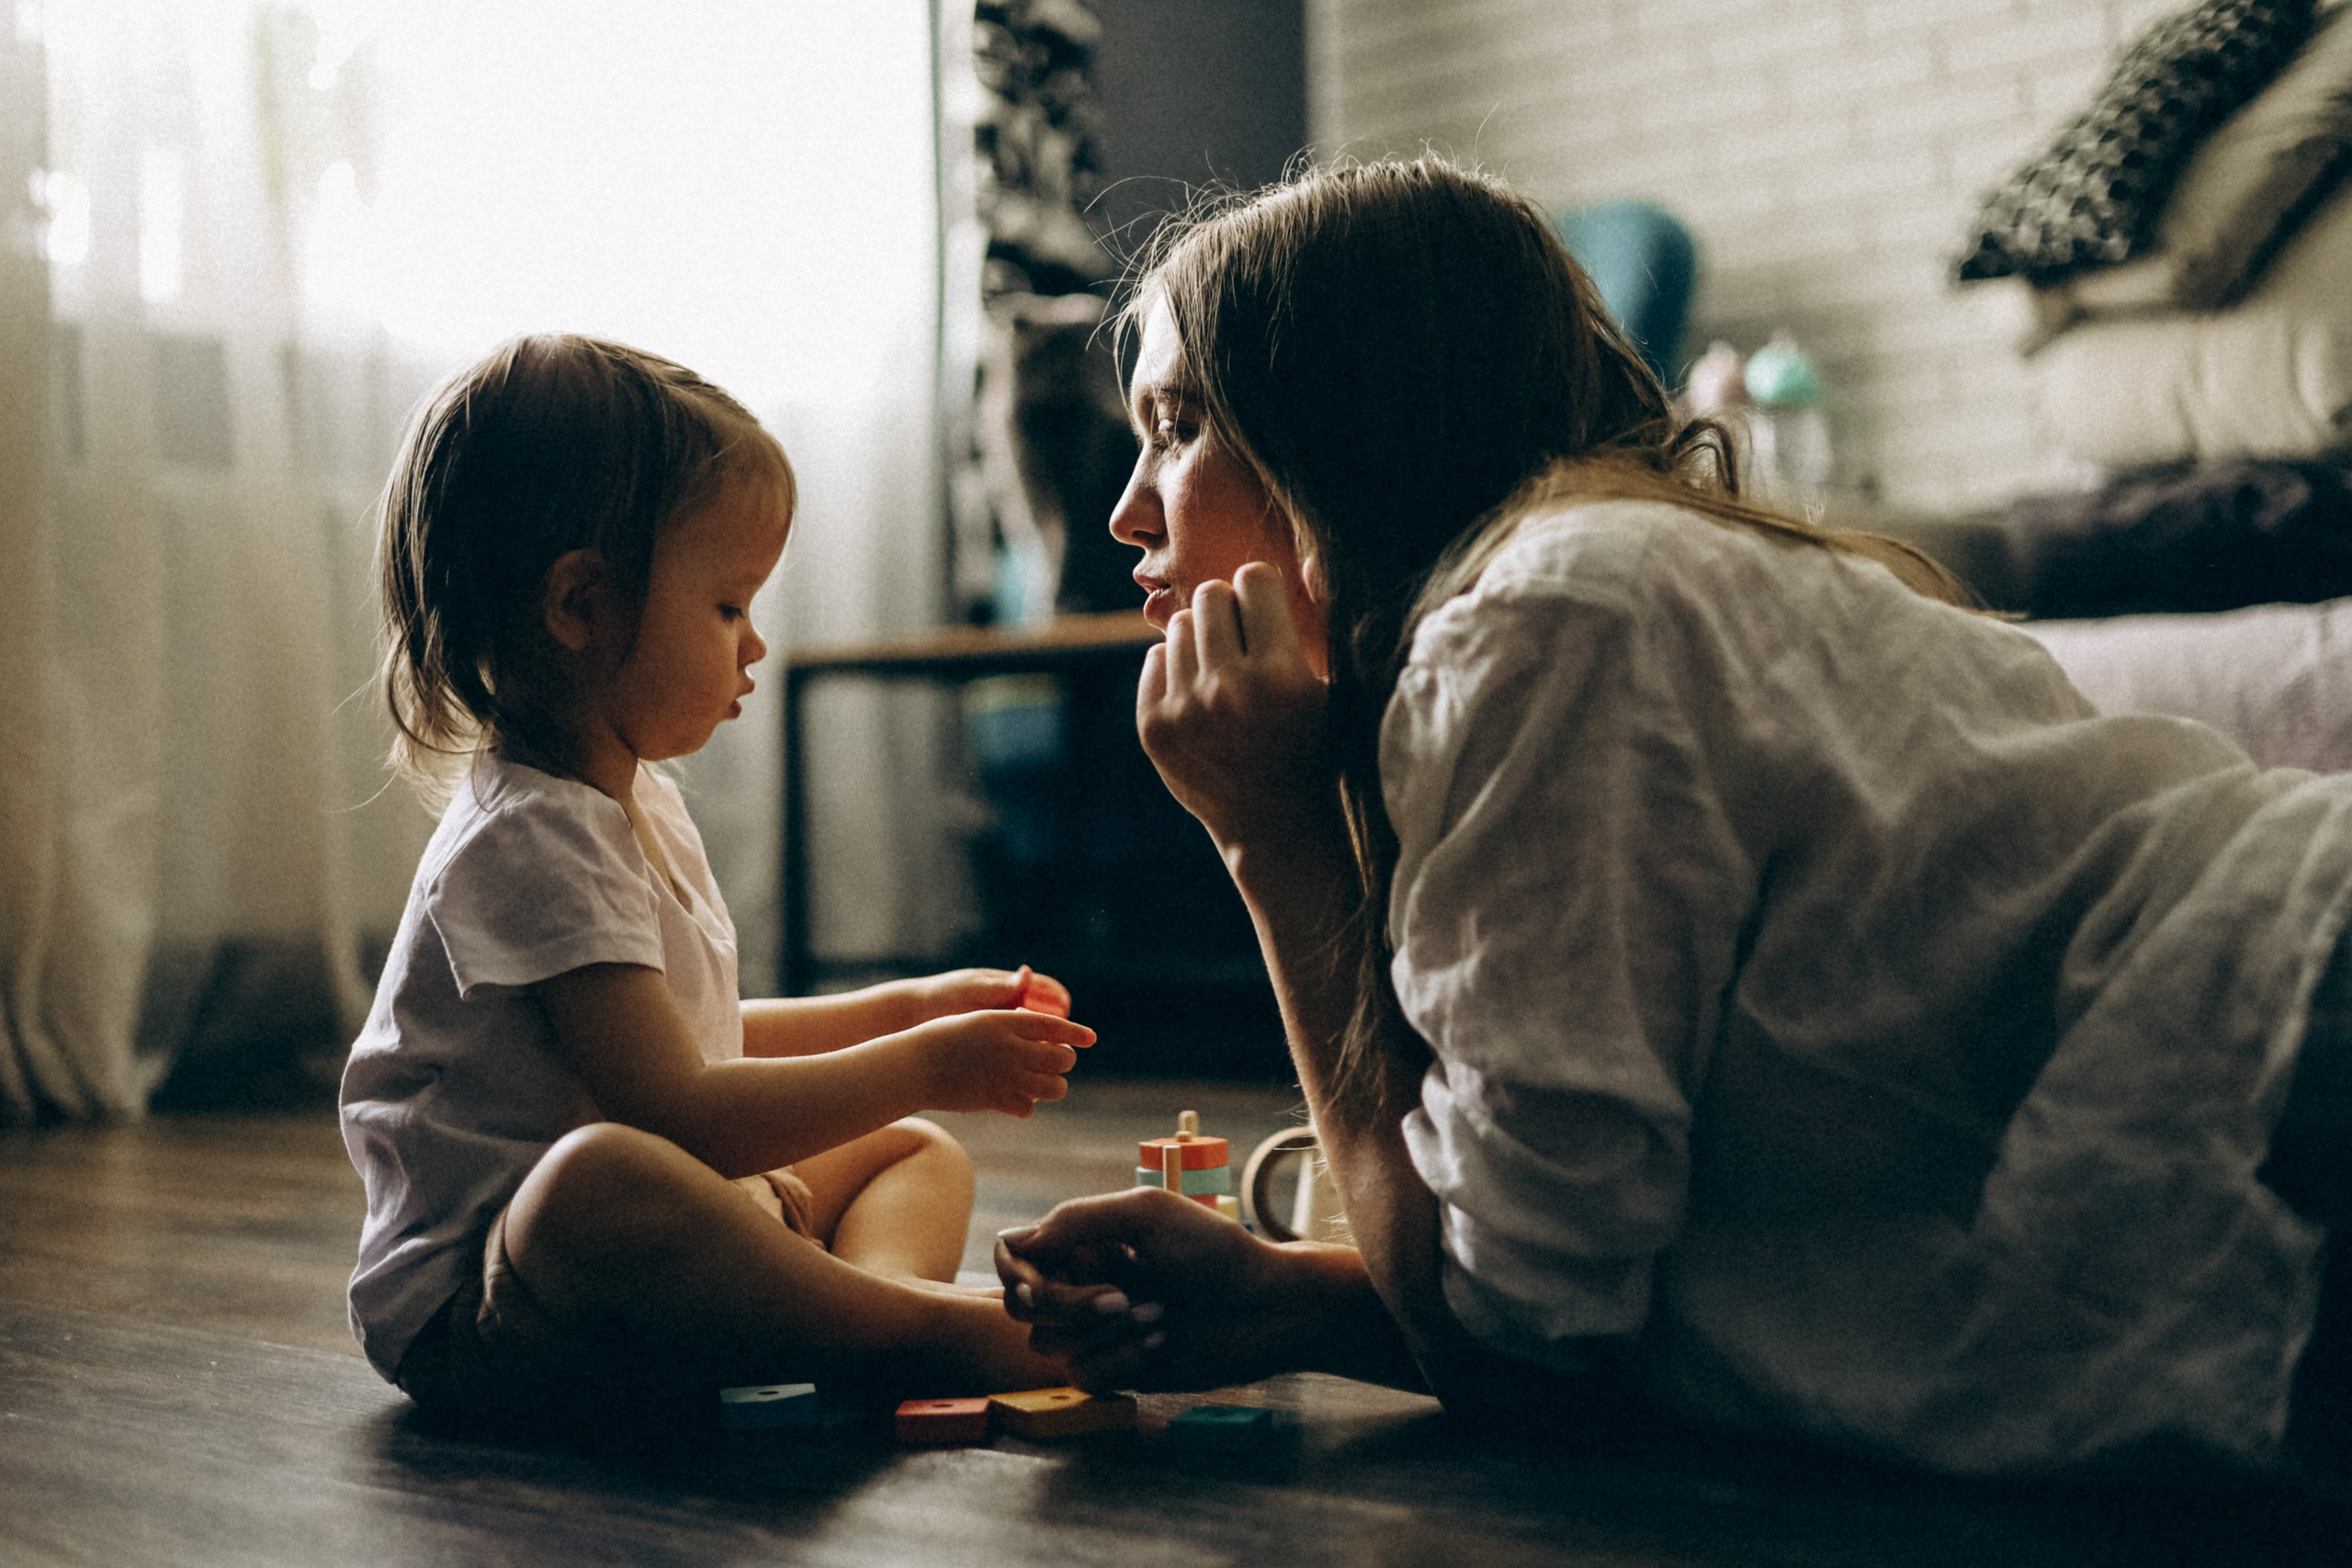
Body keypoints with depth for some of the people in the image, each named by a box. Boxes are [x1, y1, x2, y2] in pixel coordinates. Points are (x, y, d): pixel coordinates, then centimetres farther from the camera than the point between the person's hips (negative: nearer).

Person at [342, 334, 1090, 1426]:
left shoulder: (636, 802, 13)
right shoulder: (530, 843, -21)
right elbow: (679, 1112, -27)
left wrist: (905, 1007, 18)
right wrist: (924, 1065, -19)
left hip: (637, 1259, 11)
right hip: (481, 1317, -11)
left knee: (918, 1154, 17)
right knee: (598, 1175, -43)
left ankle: (876, 1291, -19)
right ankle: (929, 1334, -30)